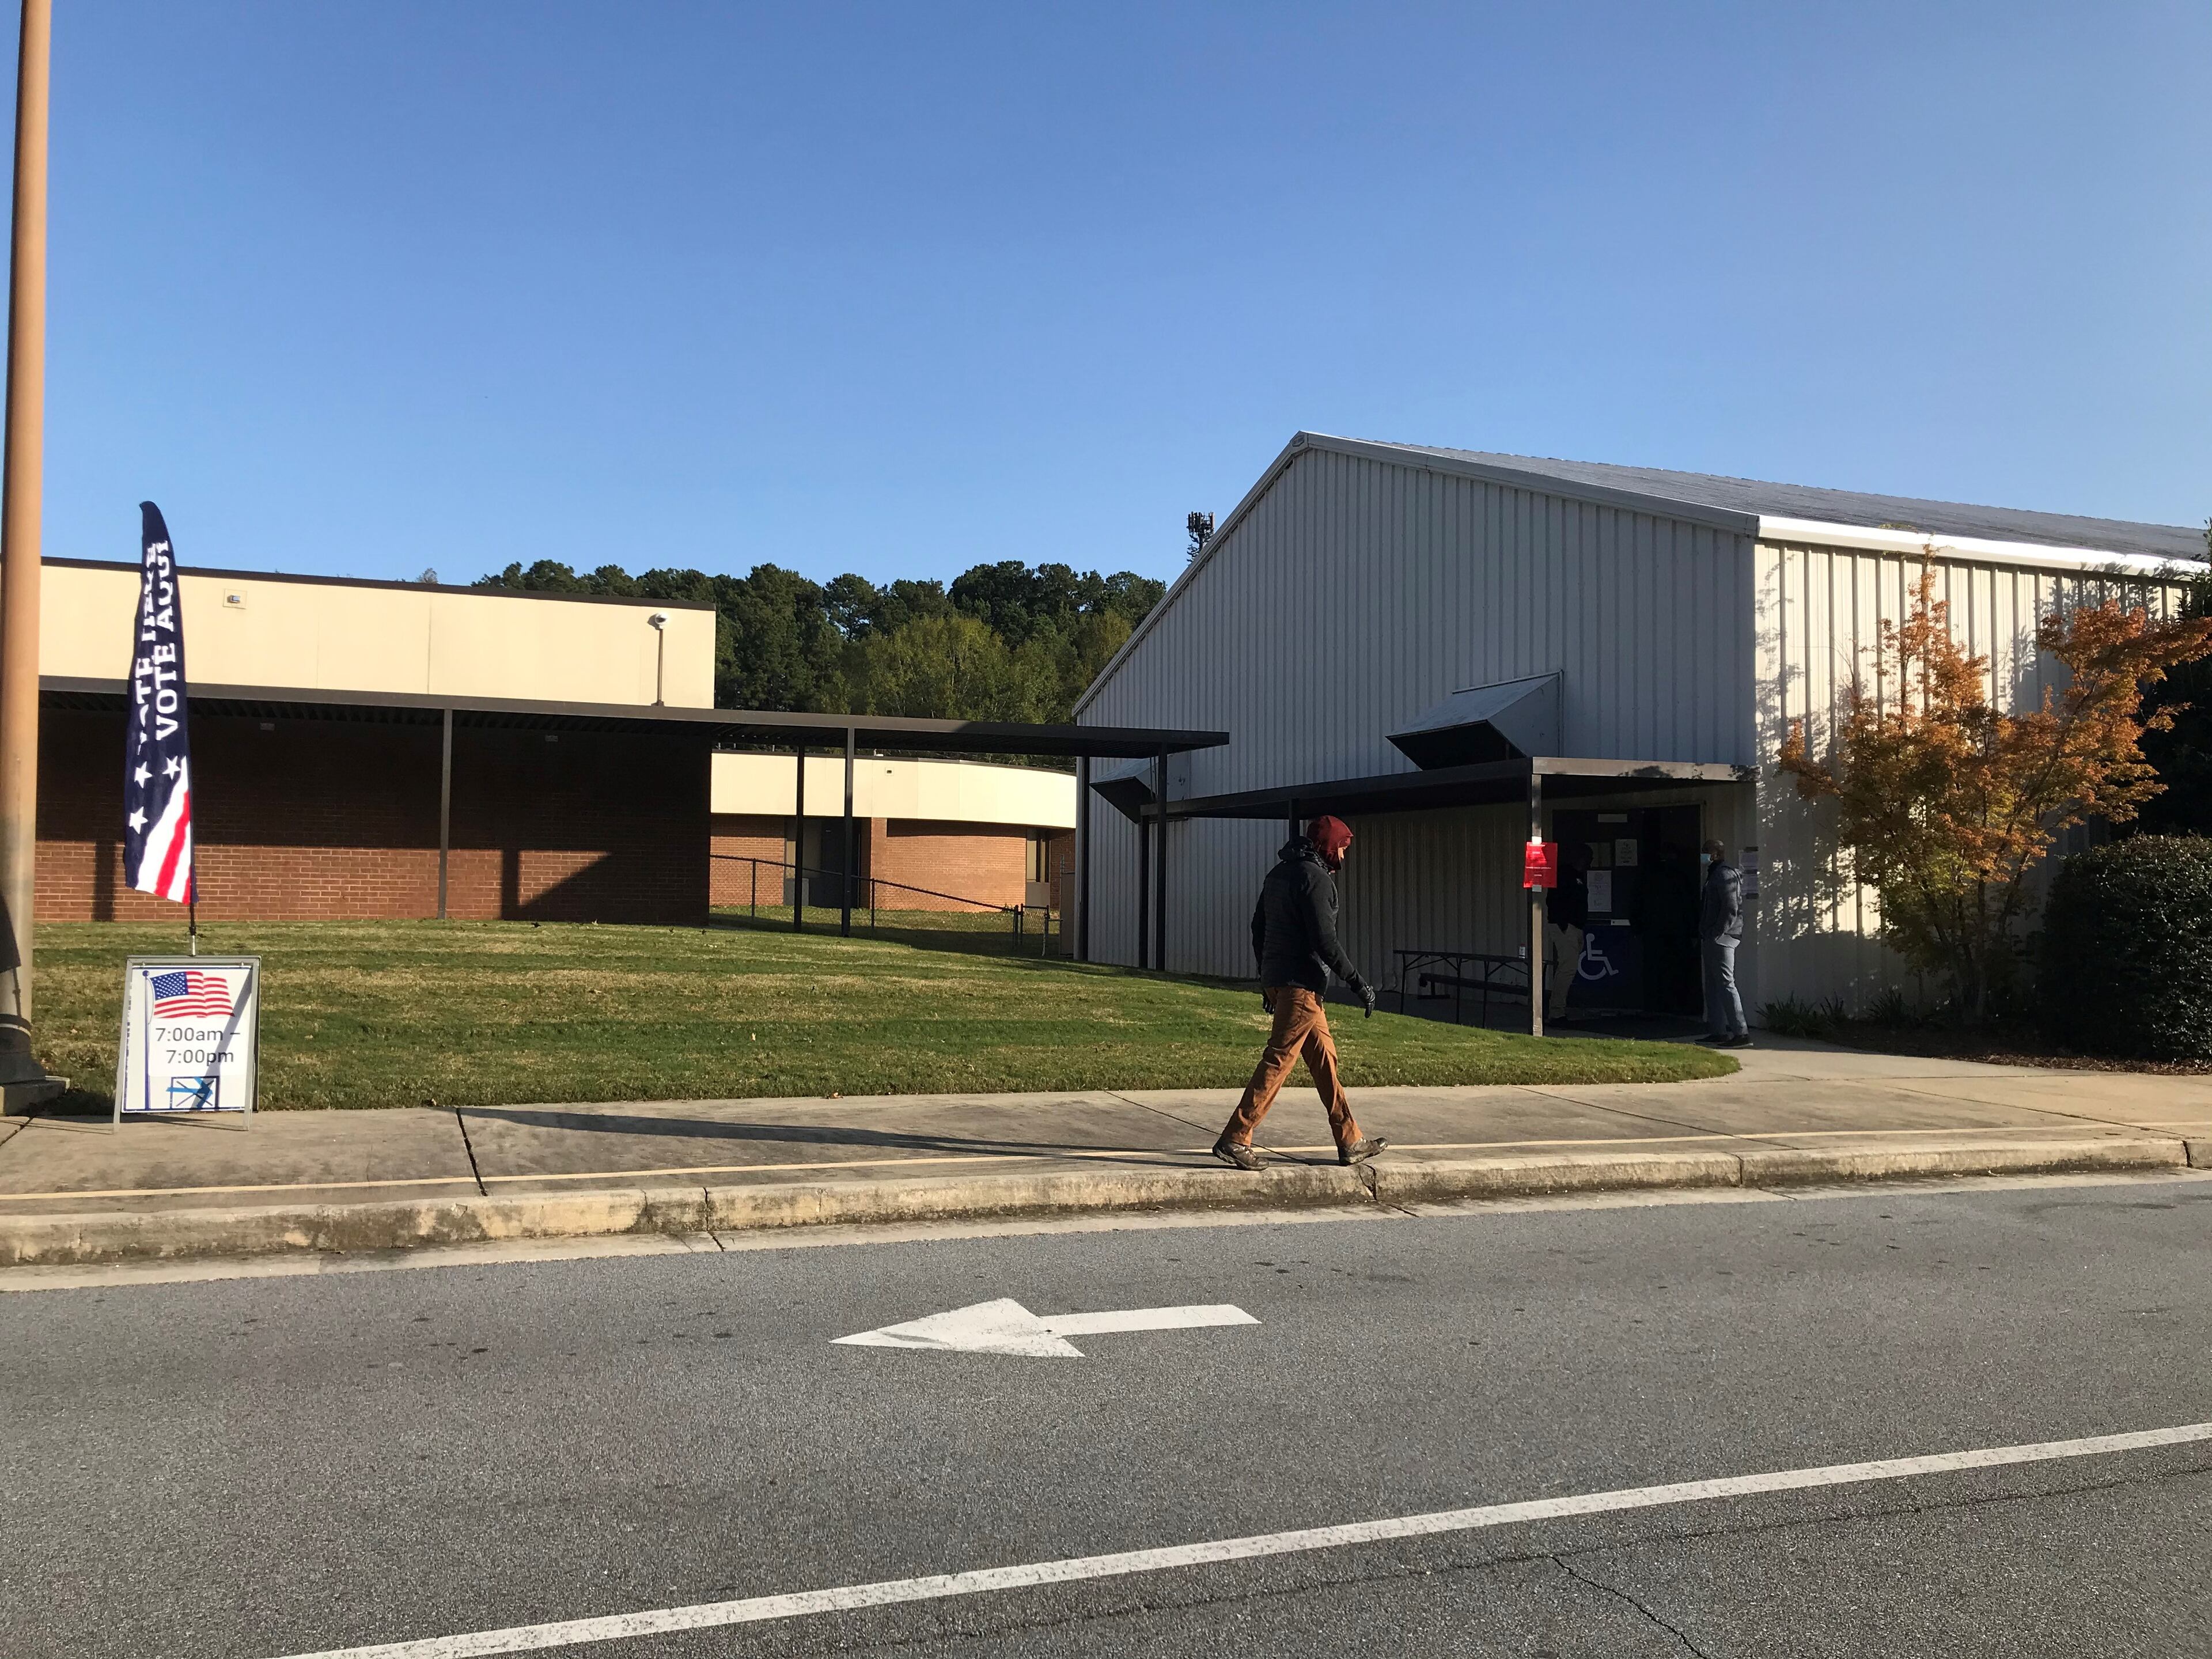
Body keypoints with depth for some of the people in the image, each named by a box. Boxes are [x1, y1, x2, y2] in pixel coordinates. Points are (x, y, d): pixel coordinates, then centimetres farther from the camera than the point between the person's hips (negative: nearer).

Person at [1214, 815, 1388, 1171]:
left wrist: (1267, 978, 27)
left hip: (1276, 979, 10)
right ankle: (1235, 1139, -9)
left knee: (1324, 1056, 14)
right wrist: (1357, 981, -12)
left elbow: (1258, 928, 20)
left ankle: (1351, 1141, 20)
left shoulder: (1279, 873, 16)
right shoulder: (1315, 879, -13)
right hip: (1302, 983, -10)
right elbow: (1324, 941, -19)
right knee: (1279, 1059, -8)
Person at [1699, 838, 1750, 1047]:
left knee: (1725, 984, -13)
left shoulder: (1725, 875, -11)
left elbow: (1731, 909, -19)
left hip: (1721, 939, -11)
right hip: (1713, 940, 11)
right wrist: (1704, 936, 18)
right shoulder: (1716, 875, 21)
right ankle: (1717, 1032, 18)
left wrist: (1716, 934, -20)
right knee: (1713, 986, 13)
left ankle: (1741, 1034, -16)